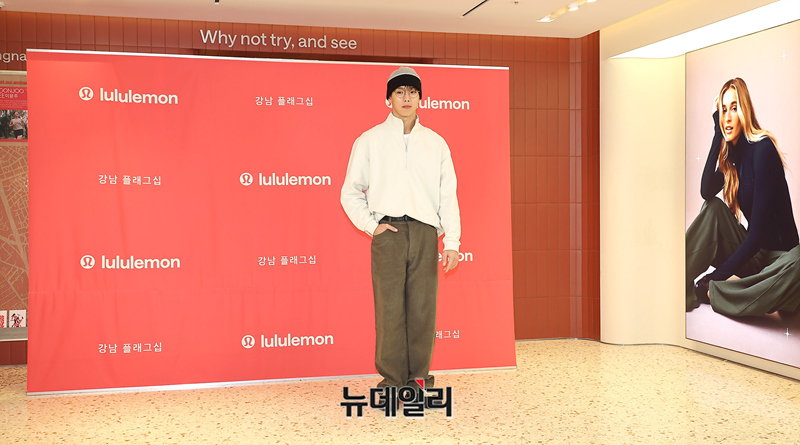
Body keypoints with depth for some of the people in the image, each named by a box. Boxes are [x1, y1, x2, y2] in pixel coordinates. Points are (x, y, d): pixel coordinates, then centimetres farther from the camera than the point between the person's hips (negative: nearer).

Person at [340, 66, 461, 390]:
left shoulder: (435, 143, 14)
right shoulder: (369, 141, 9)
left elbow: (448, 196, 11)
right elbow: (350, 193, 10)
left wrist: (451, 242, 3)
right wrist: (372, 226, -2)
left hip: (425, 233, 2)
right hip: (388, 232, -2)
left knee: (423, 308, 2)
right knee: (389, 309, -3)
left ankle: (418, 378, 12)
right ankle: (392, 380, 6)